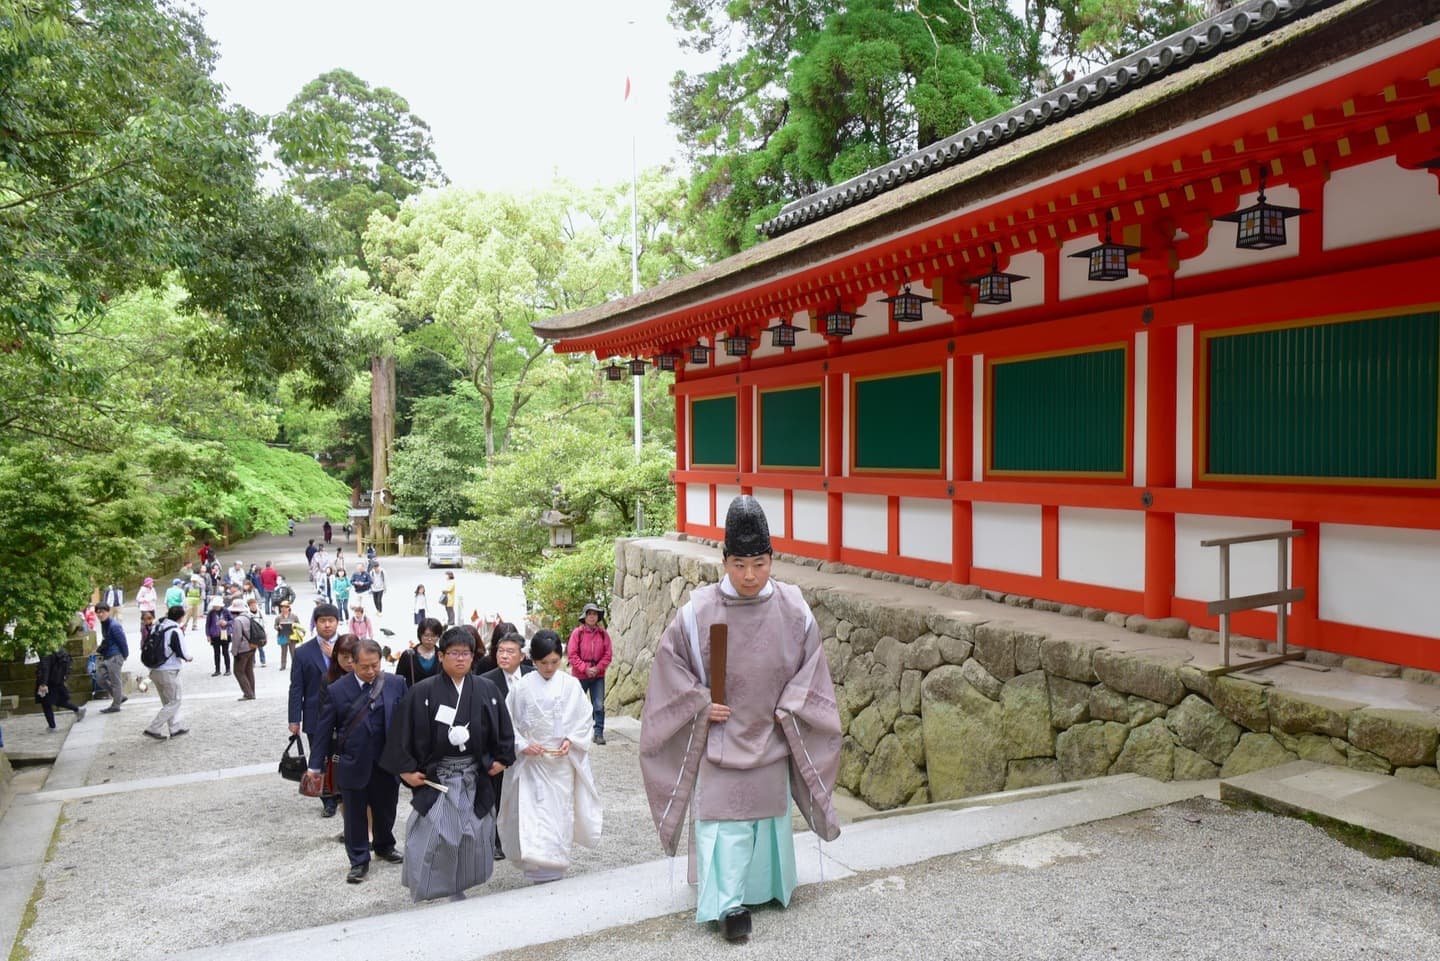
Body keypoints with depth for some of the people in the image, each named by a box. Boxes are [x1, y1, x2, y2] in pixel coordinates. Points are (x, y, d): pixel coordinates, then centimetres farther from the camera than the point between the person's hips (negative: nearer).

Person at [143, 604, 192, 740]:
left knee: (168, 701, 19)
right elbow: (182, 653, -15)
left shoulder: (157, 627, 5)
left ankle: (176, 727, 25)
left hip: (154, 671, 8)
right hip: (169, 672, -8)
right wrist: (189, 657, 7)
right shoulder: (176, 631, -16)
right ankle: (153, 729, -1)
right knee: (174, 702, 4)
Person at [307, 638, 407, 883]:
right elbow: (324, 730, -3)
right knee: (355, 815, 10)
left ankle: (385, 847, 43)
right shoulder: (336, 690, -8)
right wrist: (316, 765, 0)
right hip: (353, 765, -1)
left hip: (387, 763, 2)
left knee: (386, 809, 19)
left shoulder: (396, 684, -6)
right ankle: (359, 861, 27)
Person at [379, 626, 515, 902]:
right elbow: (403, 733, -6)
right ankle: (424, 895, 15)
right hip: (435, 776, -3)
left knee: (472, 837, 10)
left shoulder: (486, 690, 0)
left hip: (475, 776, 3)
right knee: (430, 837, -4)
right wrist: (406, 769, -8)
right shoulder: (423, 692, -9)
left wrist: (501, 758, 5)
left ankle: (457, 890, 29)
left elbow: (503, 728, 9)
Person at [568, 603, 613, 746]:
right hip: (580, 675, -1)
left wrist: (598, 668, -12)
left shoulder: (603, 633, 0)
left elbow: (608, 654, 0)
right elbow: (572, 654, -8)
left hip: (598, 675, 1)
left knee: (599, 706, -2)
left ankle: (599, 733, 5)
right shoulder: (577, 633, -6)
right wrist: (585, 669, -15)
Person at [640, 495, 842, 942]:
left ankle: (765, 885, 38)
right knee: (721, 817, -3)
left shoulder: (793, 610, -11)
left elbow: (811, 665, 2)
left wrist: (790, 708, -7)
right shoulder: (698, 611, -16)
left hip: (771, 737, 3)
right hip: (719, 737, -2)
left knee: (769, 812, 18)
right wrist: (701, 703, -11)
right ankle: (729, 903, 8)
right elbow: (671, 660, -3)